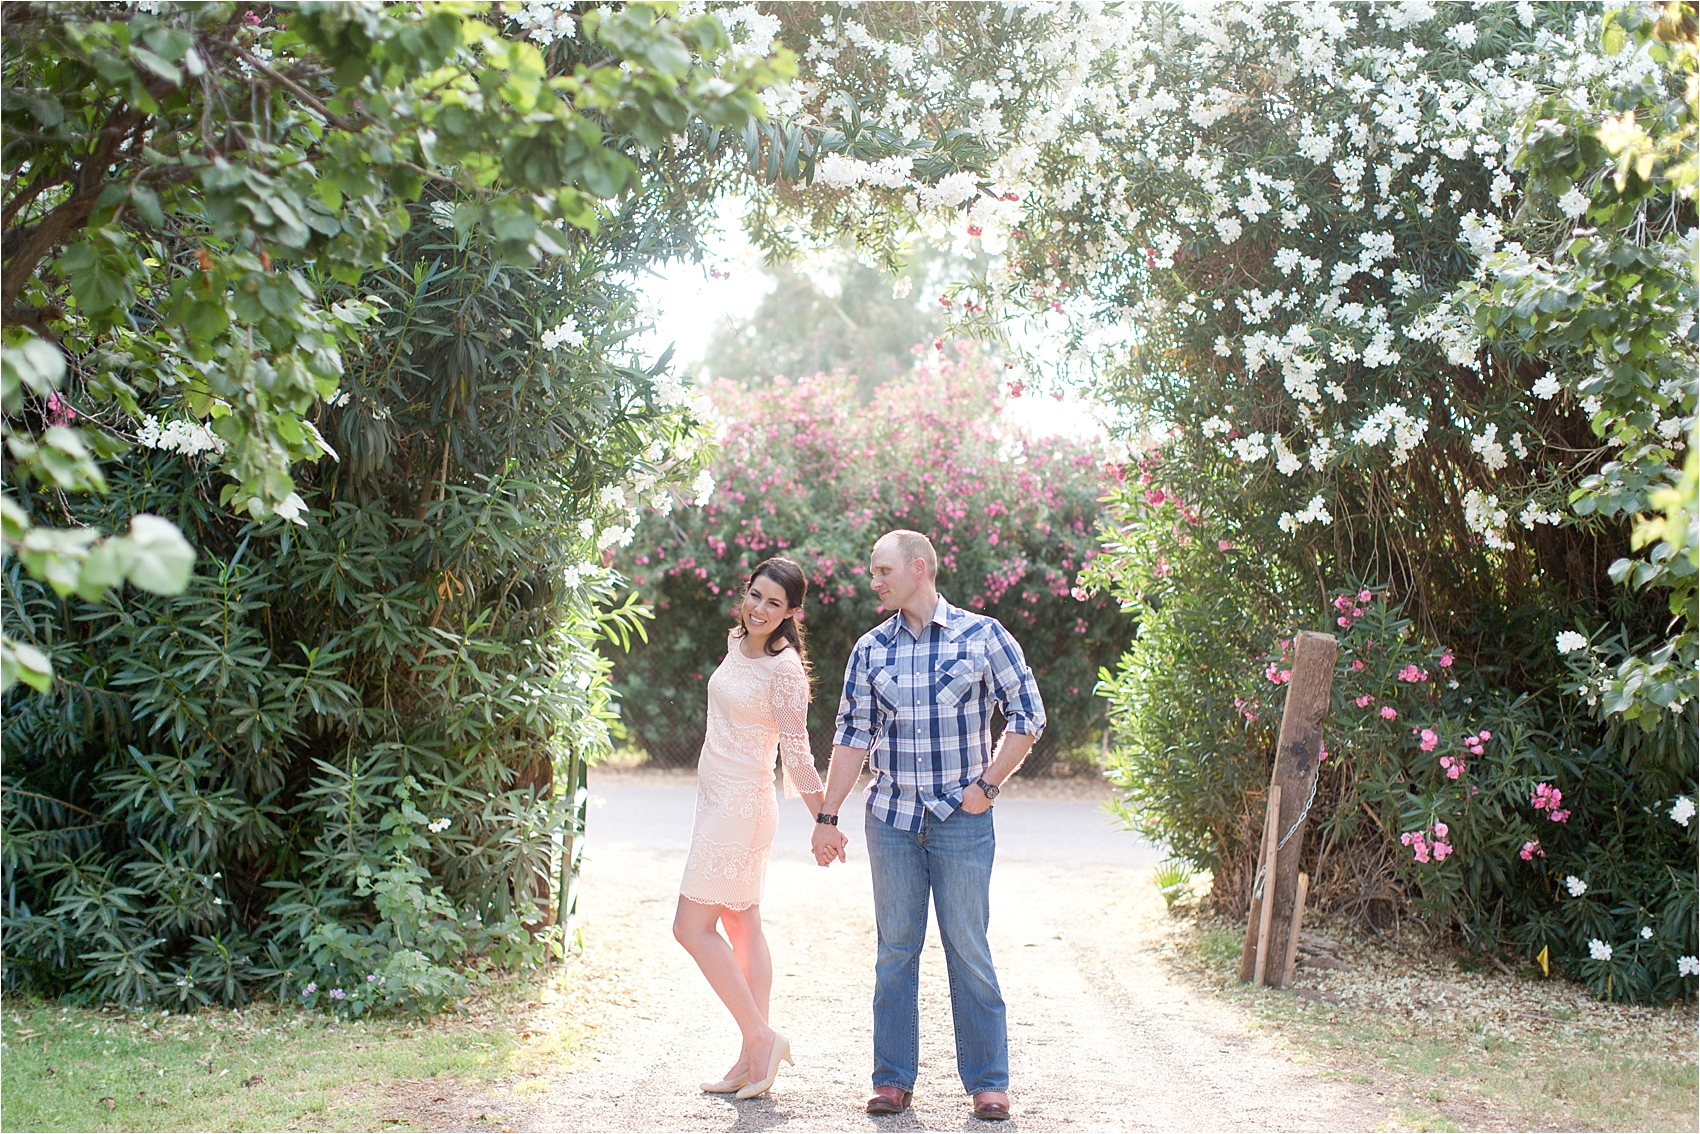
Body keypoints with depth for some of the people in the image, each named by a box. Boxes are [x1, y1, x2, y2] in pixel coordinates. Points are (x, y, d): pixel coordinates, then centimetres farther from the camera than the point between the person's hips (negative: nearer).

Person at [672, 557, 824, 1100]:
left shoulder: (784, 668, -18)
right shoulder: (738, 642, 7)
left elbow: (797, 752, -14)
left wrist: (825, 822, -11)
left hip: (741, 805, -9)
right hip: (718, 801, 9)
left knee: (692, 927, -7)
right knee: (742, 928, 10)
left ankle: (762, 1039, -1)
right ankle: (752, 1061, 14)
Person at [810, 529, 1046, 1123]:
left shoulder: (982, 635, -2)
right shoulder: (870, 649, 6)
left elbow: (1027, 716, 2)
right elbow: (852, 737, 8)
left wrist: (988, 784, -5)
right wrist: (828, 817, 4)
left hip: (962, 820, -3)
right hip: (891, 818, 3)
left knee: (968, 949, 1)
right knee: (896, 949, 6)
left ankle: (988, 1082, 11)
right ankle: (893, 1079, 15)